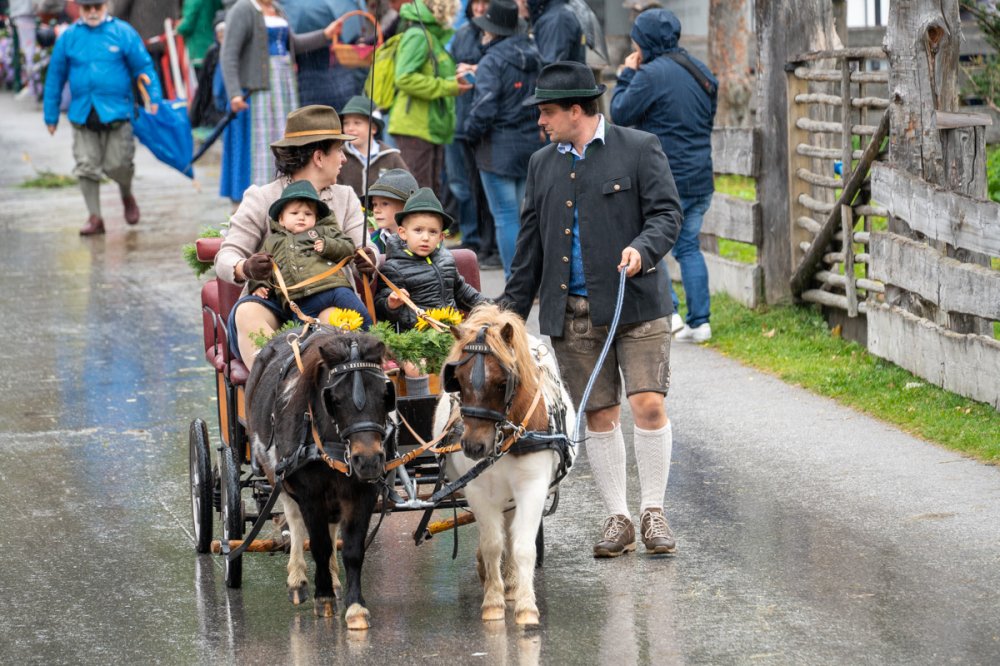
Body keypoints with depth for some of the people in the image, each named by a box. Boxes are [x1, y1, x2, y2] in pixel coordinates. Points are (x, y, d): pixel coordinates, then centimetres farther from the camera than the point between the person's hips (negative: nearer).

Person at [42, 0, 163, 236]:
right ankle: (95, 218, 8)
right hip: (82, 115, 2)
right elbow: (55, 77, 12)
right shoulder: (68, 38, 6)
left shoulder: (123, 33, 1)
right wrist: (51, 115, 13)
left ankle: (127, 196, 30)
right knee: (86, 167, -2)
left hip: (116, 112, -2)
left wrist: (154, 99, -8)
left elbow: (144, 67, 1)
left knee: (117, 165, -3)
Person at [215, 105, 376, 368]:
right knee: (247, 313, -36)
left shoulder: (345, 197, 19)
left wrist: (368, 260, -21)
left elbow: (365, 251, 6)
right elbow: (226, 257, -2)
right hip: (272, 303, -1)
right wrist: (245, 269, -28)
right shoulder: (261, 199, 6)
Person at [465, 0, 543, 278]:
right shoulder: (533, 56, 9)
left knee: (506, 217, -4)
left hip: (500, 146, -7)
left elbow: (484, 107, -18)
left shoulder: (492, 61, -13)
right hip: (531, 143, 7)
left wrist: (472, 133, -2)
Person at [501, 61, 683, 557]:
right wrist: (510, 313, 15)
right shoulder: (542, 165, 15)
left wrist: (642, 248, -24)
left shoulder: (639, 148, 1)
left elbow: (666, 213, -4)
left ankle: (652, 512, 3)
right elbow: (530, 246, 18)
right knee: (599, 415, 5)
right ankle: (618, 518, 13)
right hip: (573, 313, 4)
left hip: (636, 303, -4)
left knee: (648, 404, -11)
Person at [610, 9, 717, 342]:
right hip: (700, 178, 7)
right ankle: (699, 321, 9)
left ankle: (666, 312, -7)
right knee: (689, 246, 13)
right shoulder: (700, 70, 11)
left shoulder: (652, 74, -15)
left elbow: (621, 114, -9)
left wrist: (626, 76, 2)